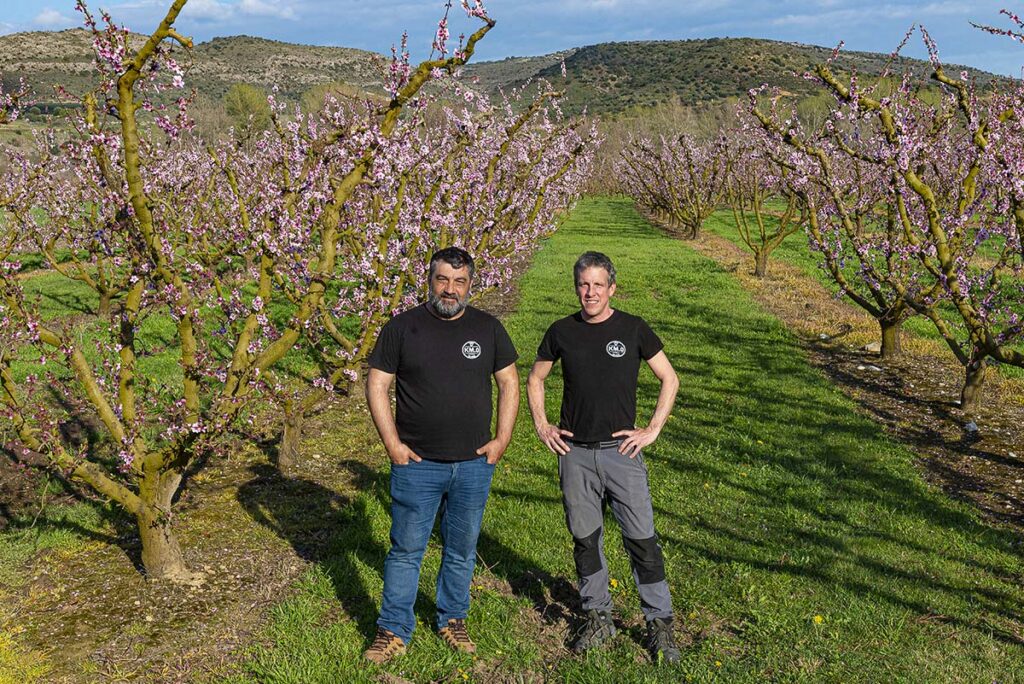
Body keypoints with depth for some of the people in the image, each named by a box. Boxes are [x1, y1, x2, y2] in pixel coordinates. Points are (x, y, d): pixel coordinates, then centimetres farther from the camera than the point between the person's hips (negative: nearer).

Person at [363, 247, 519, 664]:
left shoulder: (487, 328, 2)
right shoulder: (402, 328, -4)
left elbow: (509, 382, 8)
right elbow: (376, 384, -2)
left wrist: (502, 439, 1)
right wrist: (392, 443, -7)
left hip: (474, 465, 2)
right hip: (416, 463, -2)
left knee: (462, 550, 15)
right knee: (406, 550, 5)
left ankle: (452, 619, 33)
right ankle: (393, 631, 19)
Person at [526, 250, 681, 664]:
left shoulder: (633, 329, -2)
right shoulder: (562, 332, 3)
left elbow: (669, 379, 6)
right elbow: (535, 379, 17)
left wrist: (653, 429, -1)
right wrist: (541, 426, 7)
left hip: (621, 450, -2)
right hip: (574, 453, 2)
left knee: (641, 539, -1)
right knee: (585, 538, 11)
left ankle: (660, 625, 13)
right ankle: (598, 618, 27)